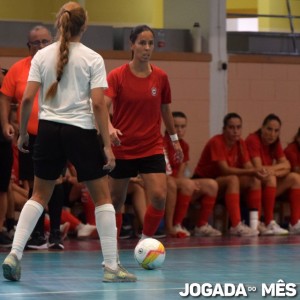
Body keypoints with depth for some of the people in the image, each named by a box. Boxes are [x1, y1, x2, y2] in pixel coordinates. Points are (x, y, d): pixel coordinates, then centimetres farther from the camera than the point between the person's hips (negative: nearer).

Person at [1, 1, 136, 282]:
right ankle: (112, 267, 6)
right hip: (81, 132, -3)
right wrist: (107, 145, -9)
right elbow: (98, 104, -11)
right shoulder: (92, 58, -5)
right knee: (102, 197, 8)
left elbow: (27, 98, -3)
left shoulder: (42, 56, 3)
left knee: (39, 195, 16)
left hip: (49, 130, 3)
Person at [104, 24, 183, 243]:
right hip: (122, 149, -1)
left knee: (159, 197, -16)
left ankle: (145, 241, 6)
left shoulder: (161, 77, 2)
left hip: (152, 148, 2)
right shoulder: (117, 76, -7)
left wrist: (175, 139, 22)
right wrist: (110, 128, -37)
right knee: (116, 201, 7)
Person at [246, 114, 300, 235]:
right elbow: (258, 169, -23)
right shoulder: (253, 140, -16)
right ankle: (269, 225, -36)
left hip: (268, 187, 8)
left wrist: (273, 169, -19)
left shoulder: (275, 143, 8)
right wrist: (278, 167, -16)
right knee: (270, 178, -33)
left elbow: (287, 165, -1)